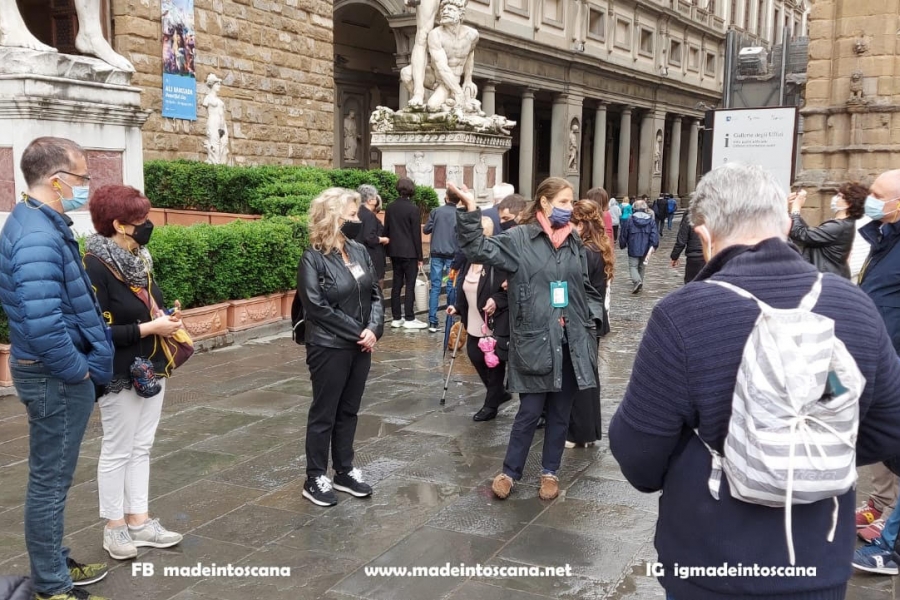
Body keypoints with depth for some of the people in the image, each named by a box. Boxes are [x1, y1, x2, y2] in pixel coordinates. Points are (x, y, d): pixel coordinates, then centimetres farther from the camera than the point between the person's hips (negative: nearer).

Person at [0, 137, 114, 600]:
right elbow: (43, 327, -32)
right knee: (50, 481, 3)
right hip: (56, 377, -10)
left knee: (51, 478, 21)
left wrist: (79, 365, 14)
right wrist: (79, 371, -17)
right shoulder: (39, 239, -25)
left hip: (51, 370, 10)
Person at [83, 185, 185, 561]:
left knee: (141, 448, 14)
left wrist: (167, 317, -1)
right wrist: (149, 328, -22)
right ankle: (114, 527, 19)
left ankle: (139, 521, 24)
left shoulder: (138, 259, 8)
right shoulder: (96, 267, -19)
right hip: (120, 376, -8)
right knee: (117, 452, 5)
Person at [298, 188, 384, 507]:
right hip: (329, 348, -6)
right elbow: (318, 307, -18)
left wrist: (373, 329, -11)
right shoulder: (313, 258, -13)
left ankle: (344, 472, 28)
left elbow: (375, 294, 6)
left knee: (348, 411, 15)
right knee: (324, 414, 5)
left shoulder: (359, 251, 6)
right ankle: (315, 479, 18)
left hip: (362, 346, 6)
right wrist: (356, 332, -15)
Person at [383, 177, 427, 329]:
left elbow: (386, 230, 10)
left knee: (397, 284, 9)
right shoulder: (413, 208, -12)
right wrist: (419, 256, -5)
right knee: (410, 285, -1)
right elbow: (416, 234, -11)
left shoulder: (390, 207, 5)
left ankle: (396, 318, 12)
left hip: (395, 251, 6)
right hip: (409, 252, -6)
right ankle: (409, 319, 0)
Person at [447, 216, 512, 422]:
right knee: (476, 357, 12)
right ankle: (499, 392, 35)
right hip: (475, 323, 8)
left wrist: (497, 301, -29)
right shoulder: (468, 260, 7)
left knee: (494, 362, 5)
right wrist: (458, 308, 9)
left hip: (496, 323, -8)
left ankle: (491, 405, 21)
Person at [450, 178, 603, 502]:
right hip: (535, 341, -4)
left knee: (560, 412, 14)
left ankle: (549, 471, 30)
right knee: (529, 411, 3)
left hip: (571, 342, 4)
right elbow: (479, 249, -15)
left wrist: (593, 319, 7)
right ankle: (510, 471, 22)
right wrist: (469, 213, -26)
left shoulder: (574, 242, 10)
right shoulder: (519, 238, -4)